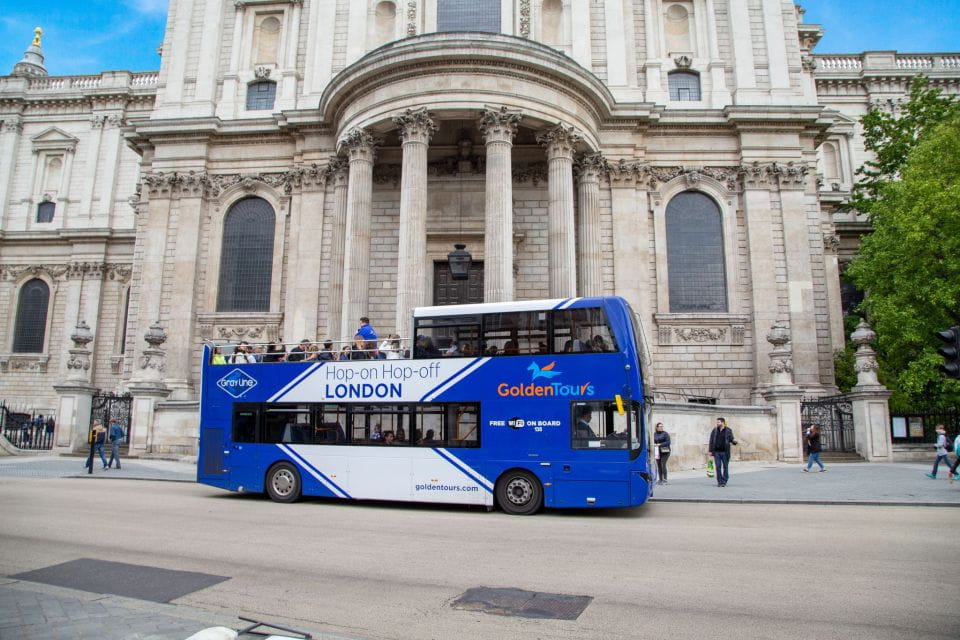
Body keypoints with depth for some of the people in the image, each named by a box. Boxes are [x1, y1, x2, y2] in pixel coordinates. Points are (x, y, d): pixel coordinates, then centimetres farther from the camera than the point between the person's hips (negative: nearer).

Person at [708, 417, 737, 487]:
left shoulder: (728, 430, 2)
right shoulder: (714, 430, 6)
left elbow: (731, 439, 3)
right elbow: (711, 441, 8)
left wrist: (734, 441, -21)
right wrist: (710, 451, 4)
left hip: (725, 452, -2)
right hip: (716, 452, 2)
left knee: (725, 467, 3)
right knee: (718, 467, 1)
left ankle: (724, 482, 12)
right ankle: (719, 482, 9)